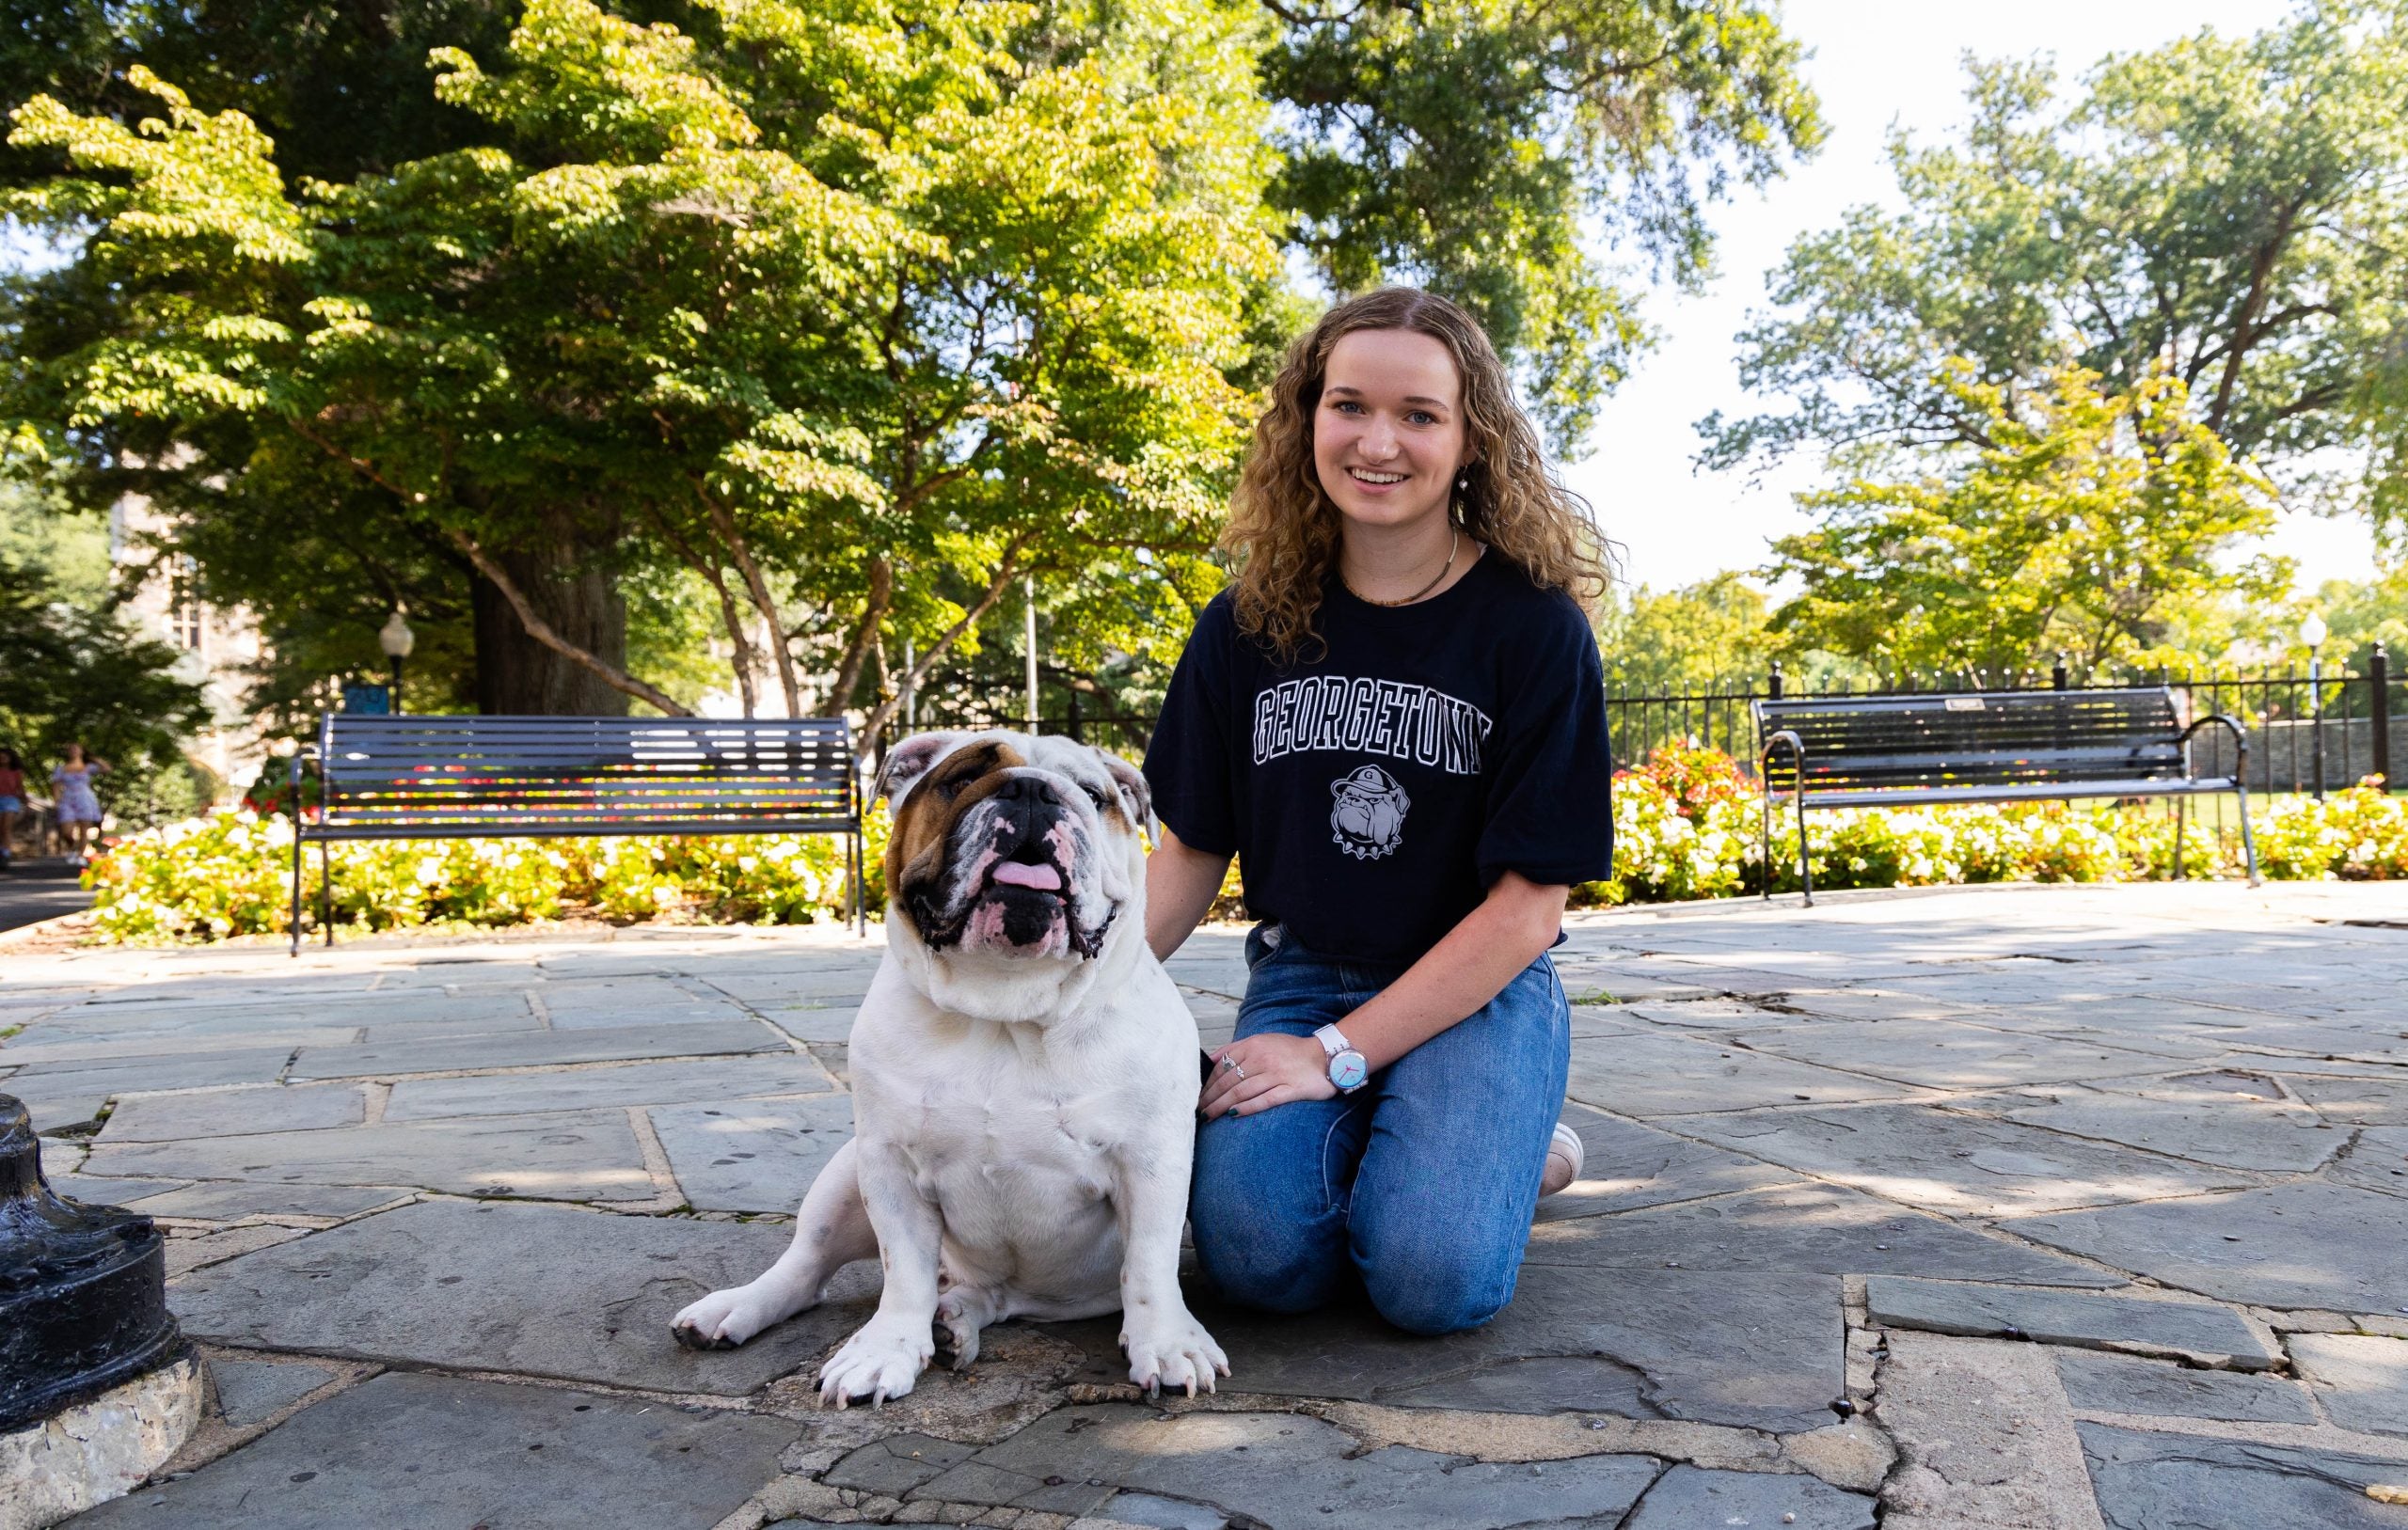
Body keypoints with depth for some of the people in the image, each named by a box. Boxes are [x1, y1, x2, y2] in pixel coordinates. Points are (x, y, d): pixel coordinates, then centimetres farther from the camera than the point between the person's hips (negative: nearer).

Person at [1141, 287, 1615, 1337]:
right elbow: (1191, 851, 7)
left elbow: (1531, 899, -12)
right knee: (1256, 1250, -24)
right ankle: (1371, 1143, 8)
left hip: (1480, 987, -2)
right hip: (1301, 974, 2)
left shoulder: (1532, 624, -10)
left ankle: (1512, 1141, 7)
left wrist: (1338, 1053, -18)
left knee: (1436, 1275, -25)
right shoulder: (1248, 624, 0)